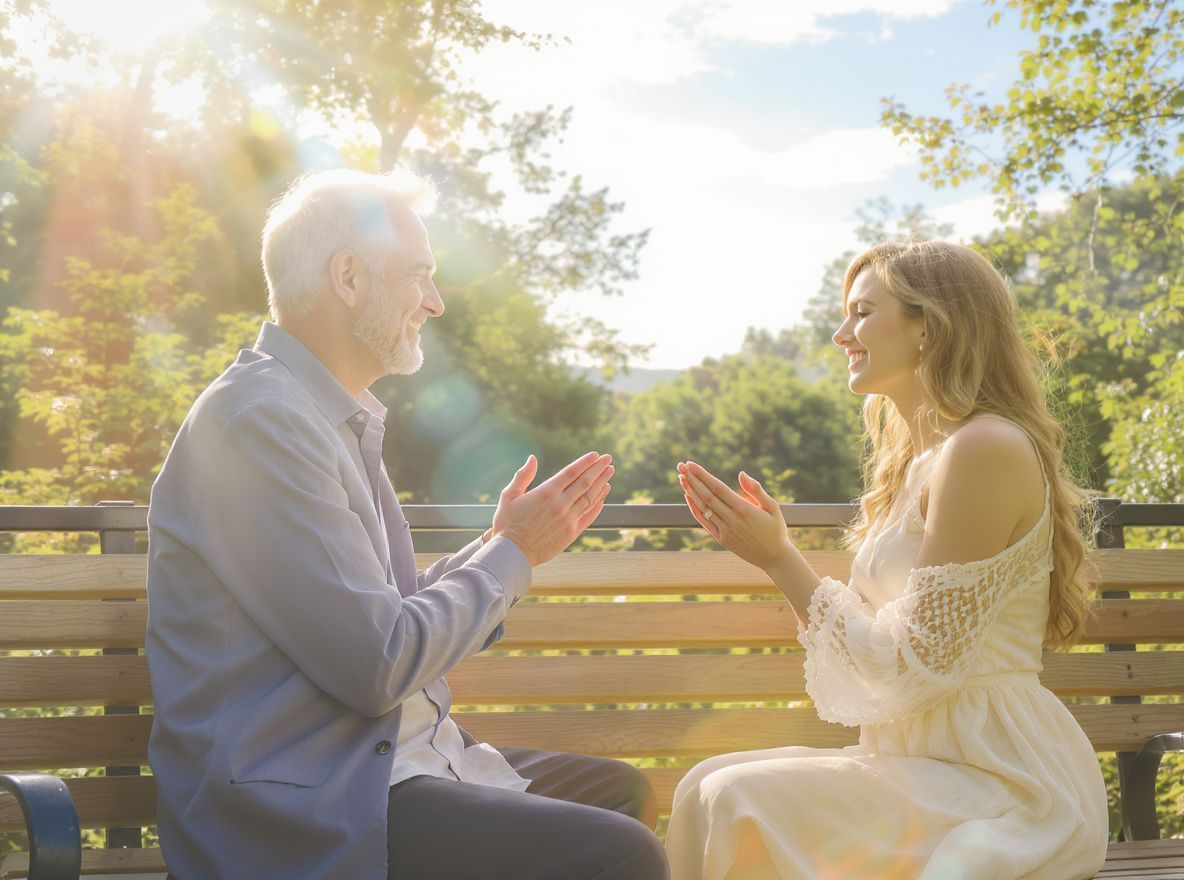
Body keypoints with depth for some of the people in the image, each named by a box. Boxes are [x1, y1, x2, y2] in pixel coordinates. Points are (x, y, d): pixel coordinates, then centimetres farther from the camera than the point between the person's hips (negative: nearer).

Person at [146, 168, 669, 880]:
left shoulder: (342, 419, 15)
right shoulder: (261, 421, -17)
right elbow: (378, 666, -20)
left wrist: (503, 547, 8)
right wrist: (511, 555, -7)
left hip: (383, 751, 10)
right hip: (300, 804, -10)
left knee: (625, 794, 14)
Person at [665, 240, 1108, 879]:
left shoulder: (986, 448, -15)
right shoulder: (915, 464, 15)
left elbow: (915, 669, -17)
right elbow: (873, 646, 11)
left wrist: (781, 559, -11)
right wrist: (772, 548, 5)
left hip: (1006, 784, -9)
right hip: (930, 762, 9)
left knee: (740, 803, -21)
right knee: (708, 786, -2)